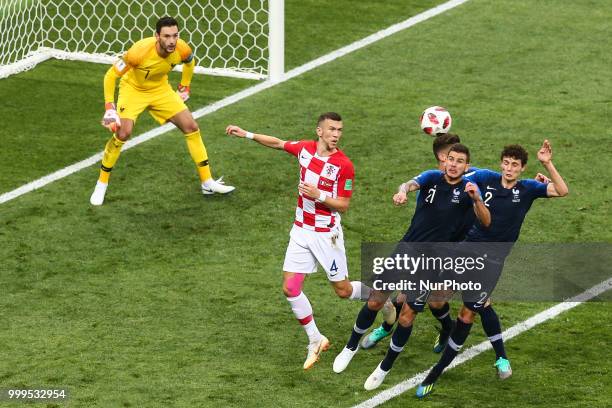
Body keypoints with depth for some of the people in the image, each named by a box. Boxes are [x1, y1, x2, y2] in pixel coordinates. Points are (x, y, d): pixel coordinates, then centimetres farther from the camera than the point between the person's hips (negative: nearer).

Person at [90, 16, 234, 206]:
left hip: (160, 90, 4)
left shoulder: (182, 49, -24)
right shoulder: (140, 51, -37)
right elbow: (110, 75, -26)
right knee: (123, 133, -23)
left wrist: (184, 87, 9)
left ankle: (207, 182, 8)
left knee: (191, 127, -2)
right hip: (133, 89, -4)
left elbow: (190, 62, 5)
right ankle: (101, 185, -3)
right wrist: (109, 107, -29)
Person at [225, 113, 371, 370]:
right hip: (301, 231, 5)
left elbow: (343, 205, -13)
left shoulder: (344, 165, -16)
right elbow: (277, 143, 18)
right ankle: (315, 341, 12)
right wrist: (247, 135, 15)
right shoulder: (305, 148, -1)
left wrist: (318, 195, -27)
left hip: (327, 234, -5)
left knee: (343, 291, 3)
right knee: (290, 289, -2)